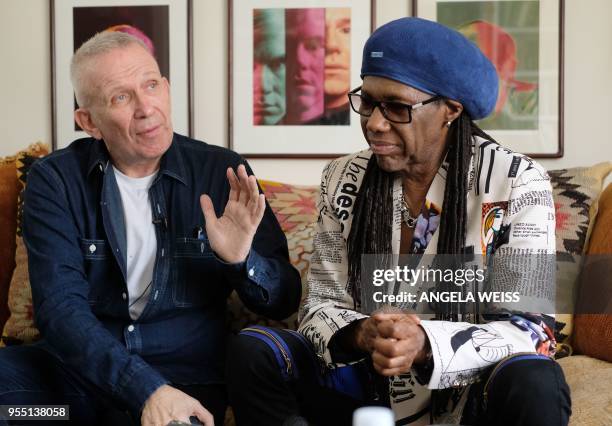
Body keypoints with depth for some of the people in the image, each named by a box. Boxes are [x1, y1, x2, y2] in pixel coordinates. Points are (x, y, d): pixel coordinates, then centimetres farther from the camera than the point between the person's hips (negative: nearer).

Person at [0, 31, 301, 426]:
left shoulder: (223, 173, 1)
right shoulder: (55, 182, -2)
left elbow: (285, 302, 5)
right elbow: (61, 307, -15)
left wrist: (243, 261, -18)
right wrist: (147, 389, -29)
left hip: (188, 379, 0)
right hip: (81, 370, 0)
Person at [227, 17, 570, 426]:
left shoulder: (518, 184, -10)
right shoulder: (343, 180, 1)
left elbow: (530, 328, -15)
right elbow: (321, 305, 1)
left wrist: (426, 344, -33)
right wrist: (360, 335, -24)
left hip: (473, 392, -3)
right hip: (368, 388, 3)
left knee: (533, 385, -35)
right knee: (252, 353, -19)